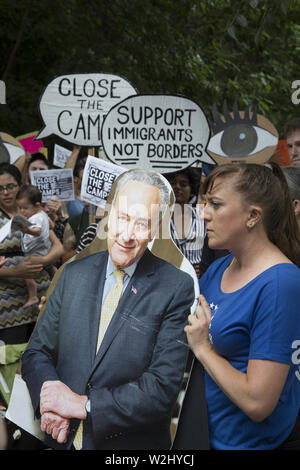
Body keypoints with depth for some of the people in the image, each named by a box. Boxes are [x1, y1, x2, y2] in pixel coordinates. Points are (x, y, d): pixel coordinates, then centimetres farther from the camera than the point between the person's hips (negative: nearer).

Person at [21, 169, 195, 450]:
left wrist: (84, 404, -20)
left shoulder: (177, 288, -13)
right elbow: (37, 352, 3)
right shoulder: (74, 274, 1)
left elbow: (163, 386, -18)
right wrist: (50, 397, -17)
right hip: (65, 440, 4)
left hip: (133, 443, -3)